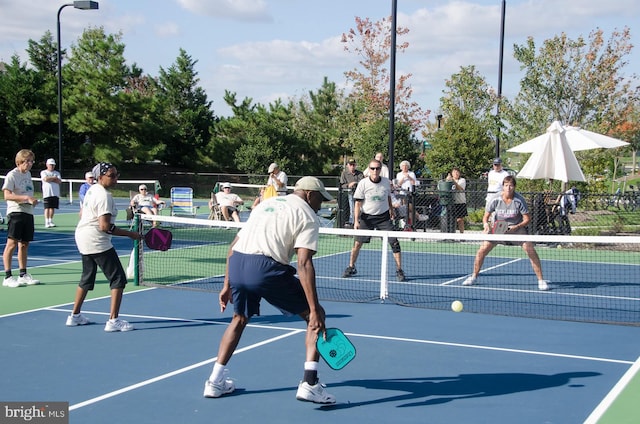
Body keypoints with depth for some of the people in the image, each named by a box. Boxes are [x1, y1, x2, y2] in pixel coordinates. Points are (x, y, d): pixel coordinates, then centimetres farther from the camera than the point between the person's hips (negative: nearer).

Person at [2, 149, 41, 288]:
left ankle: (23, 275, 19)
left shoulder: (28, 174, 16)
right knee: (12, 243, -9)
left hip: (28, 212, 8)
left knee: (24, 244, 12)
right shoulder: (12, 175, -9)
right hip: (15, 212, -8)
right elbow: (7, 195, -17)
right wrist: (26, 198, -24)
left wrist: (33, 200, 8)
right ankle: (8, 277, -5)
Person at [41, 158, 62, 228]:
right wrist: (54, 178, -3)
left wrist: (50, 179, -8)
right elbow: (46, 179, -14)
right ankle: (46, 222, -8)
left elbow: (59, 181, -1)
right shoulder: (43, 172, 6)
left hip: (55, 193, 3)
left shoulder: (57, 173, 15)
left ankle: (50, 221, 14)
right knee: (47, 208, -7)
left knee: (52, 208, 5)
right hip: (47, 193, -3)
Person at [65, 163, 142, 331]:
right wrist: (130, 234, -20)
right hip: (97, 242, -10)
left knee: (87, 278, 23)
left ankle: (75, 316, 30)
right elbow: (105, 227, -25)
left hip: (83, 237, 10)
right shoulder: (105, 196, -19)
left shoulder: (91, 190, 10)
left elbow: (82, 214, 22)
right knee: (118, 279, -7)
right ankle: (113, 321, -9)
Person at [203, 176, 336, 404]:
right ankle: (309, 384, 0)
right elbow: (304, 264, -8)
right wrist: (315, 310, -10)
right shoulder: (307, 217, 7)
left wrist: (227, 285, 31)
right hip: (266, 268, -6)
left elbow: (232, 249, 25)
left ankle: (215, 381, 33)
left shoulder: (266, 204, 28)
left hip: (236, 264, 6)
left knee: (239, 318, 32)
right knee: (315, 317, 9)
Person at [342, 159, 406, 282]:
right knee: (357, 243, 1)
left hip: (384, 217, 1)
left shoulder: (386, 182, -3)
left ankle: (399, 271, 2)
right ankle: (351, 268, 23)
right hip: (367, 217, -1)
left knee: (394, 242, -8)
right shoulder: (363, 183, -9)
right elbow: (358, 203, -6)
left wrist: (391, 210, 23)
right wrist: (356, 220, -11)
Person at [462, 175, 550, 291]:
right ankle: (474, 277, 13)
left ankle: (541, 280, -7)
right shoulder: (495, 200, -15)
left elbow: (527, 219, -11)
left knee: (531, 250, -20)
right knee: (482, 250, -9)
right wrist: (486, 224, -27)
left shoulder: (519, 200, -18)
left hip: (517, 228, -1)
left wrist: (516, 227, -26)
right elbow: (485, 217, -5)